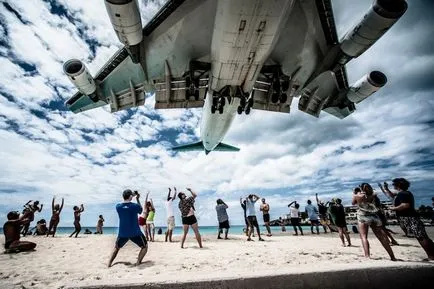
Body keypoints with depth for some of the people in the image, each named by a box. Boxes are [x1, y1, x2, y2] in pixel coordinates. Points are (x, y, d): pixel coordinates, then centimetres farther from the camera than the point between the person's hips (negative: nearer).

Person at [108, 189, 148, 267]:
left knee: (116, 248, 30)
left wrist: (132, 195, 17)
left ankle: (109, 263, 19)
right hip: (135, 233, -3)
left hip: (122, 233, 3)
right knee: (144, 246, 15)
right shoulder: (135, 206, -15)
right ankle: (138, 262, 0)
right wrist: (138, 199, 13)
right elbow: (141, 210, 8)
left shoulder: (118, 206, -6)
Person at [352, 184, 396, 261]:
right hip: (374, 216, 4)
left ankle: (367, 255, -18)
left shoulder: (358, 195, -3)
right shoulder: (373, 195, 5)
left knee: (363, 236, -4)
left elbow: (353, 203, 14)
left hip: (363, 217, -4)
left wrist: (354, 195, 27)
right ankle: (392, 257, 17)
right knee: (381, 237, 11)